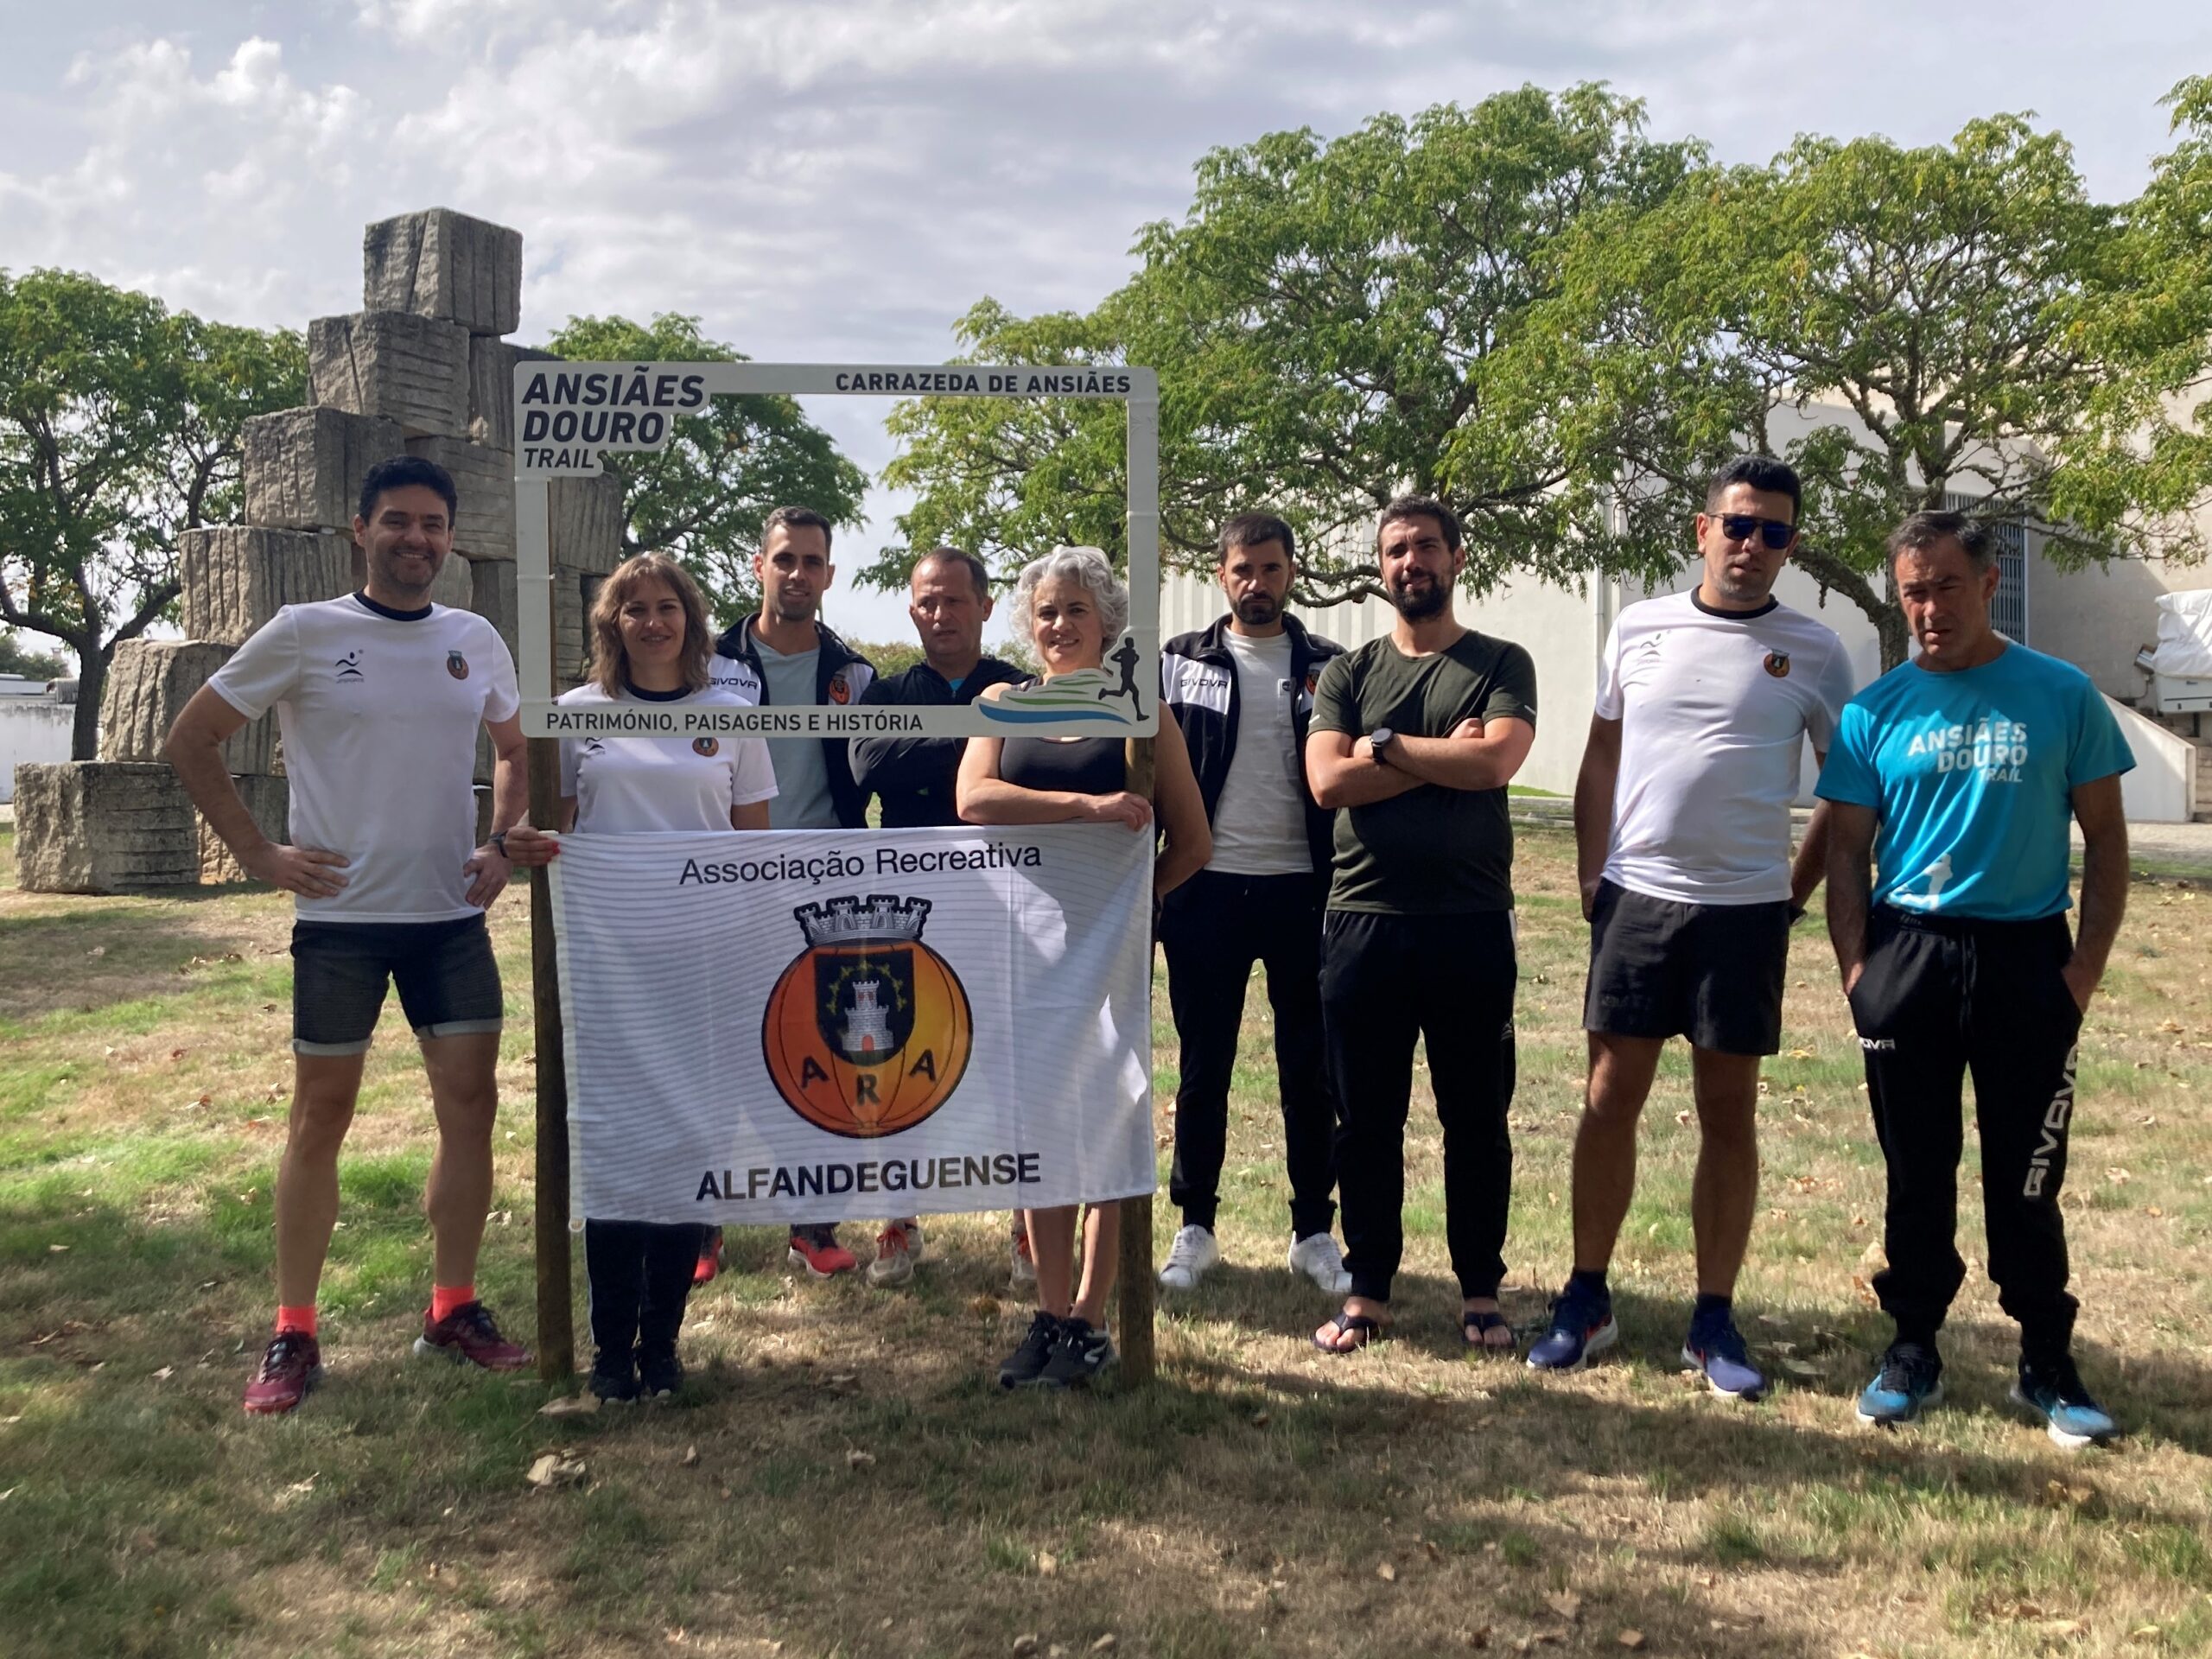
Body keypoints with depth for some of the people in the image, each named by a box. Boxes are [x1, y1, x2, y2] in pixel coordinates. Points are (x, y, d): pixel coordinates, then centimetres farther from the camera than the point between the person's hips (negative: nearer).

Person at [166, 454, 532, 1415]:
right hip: (340, 915, -3)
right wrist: (256, 852, -5)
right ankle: (292, 1336, 14)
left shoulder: (476, 643, 7)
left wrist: (500, 845, 7)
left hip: (453, 915, 4)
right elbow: (191, 741, 1)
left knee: (470, 1099, 3)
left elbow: (516, 750, 22)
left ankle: (453, 1309, 17)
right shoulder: (302, 635, -4)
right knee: (322, 1112, 3)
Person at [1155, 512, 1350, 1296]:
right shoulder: (1179, 664, 4)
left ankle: (1314, 1230, 18)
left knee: (1310, 1070, 7)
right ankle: (1195, 1228, 19)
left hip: (1302, 889, 0)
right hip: (1207, 890, 0)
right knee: (1202, 1068, 7)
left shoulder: (1327, 667, 6)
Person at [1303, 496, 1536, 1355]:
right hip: (1362, 920, 2)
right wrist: (1444, 758, -8)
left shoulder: (1501, 665, 5)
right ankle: (1367, 1290, 20)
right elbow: (1328, 780, -7)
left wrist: (1385, 746, -8)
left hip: (1471, 922, -1)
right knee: (1366, 1119, 8)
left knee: (1476, 1116, 7)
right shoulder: (1349, 673, 10)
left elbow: (1496, 761, -15)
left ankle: (1480, 1291, 21)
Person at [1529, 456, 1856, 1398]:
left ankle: (1714, 1320, 18)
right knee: (1610, 1100, 4)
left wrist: (1797, 892, 2)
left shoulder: (1813, 652, 1)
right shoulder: (1638, 632, 5)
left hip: (1744, 909, -1)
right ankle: (1586, 1300, 17)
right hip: (1636, 897, 1)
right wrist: (1590, 879, 4)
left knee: (1729, 1111, 6)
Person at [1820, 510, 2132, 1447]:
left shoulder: (2062, 697, 0)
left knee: (2026, 1177, 5)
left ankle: (2048, 1365, 20)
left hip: (2026, 958, -1)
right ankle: (1913, 1350, 23)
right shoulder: (1876, 712, 3)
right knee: (1916, 1171, 10)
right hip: (1907, 956, 1)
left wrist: (2088, 964, -4)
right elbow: (1846, 849, 6)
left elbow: (2105, 840, 4)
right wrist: (1854, 966, -4)